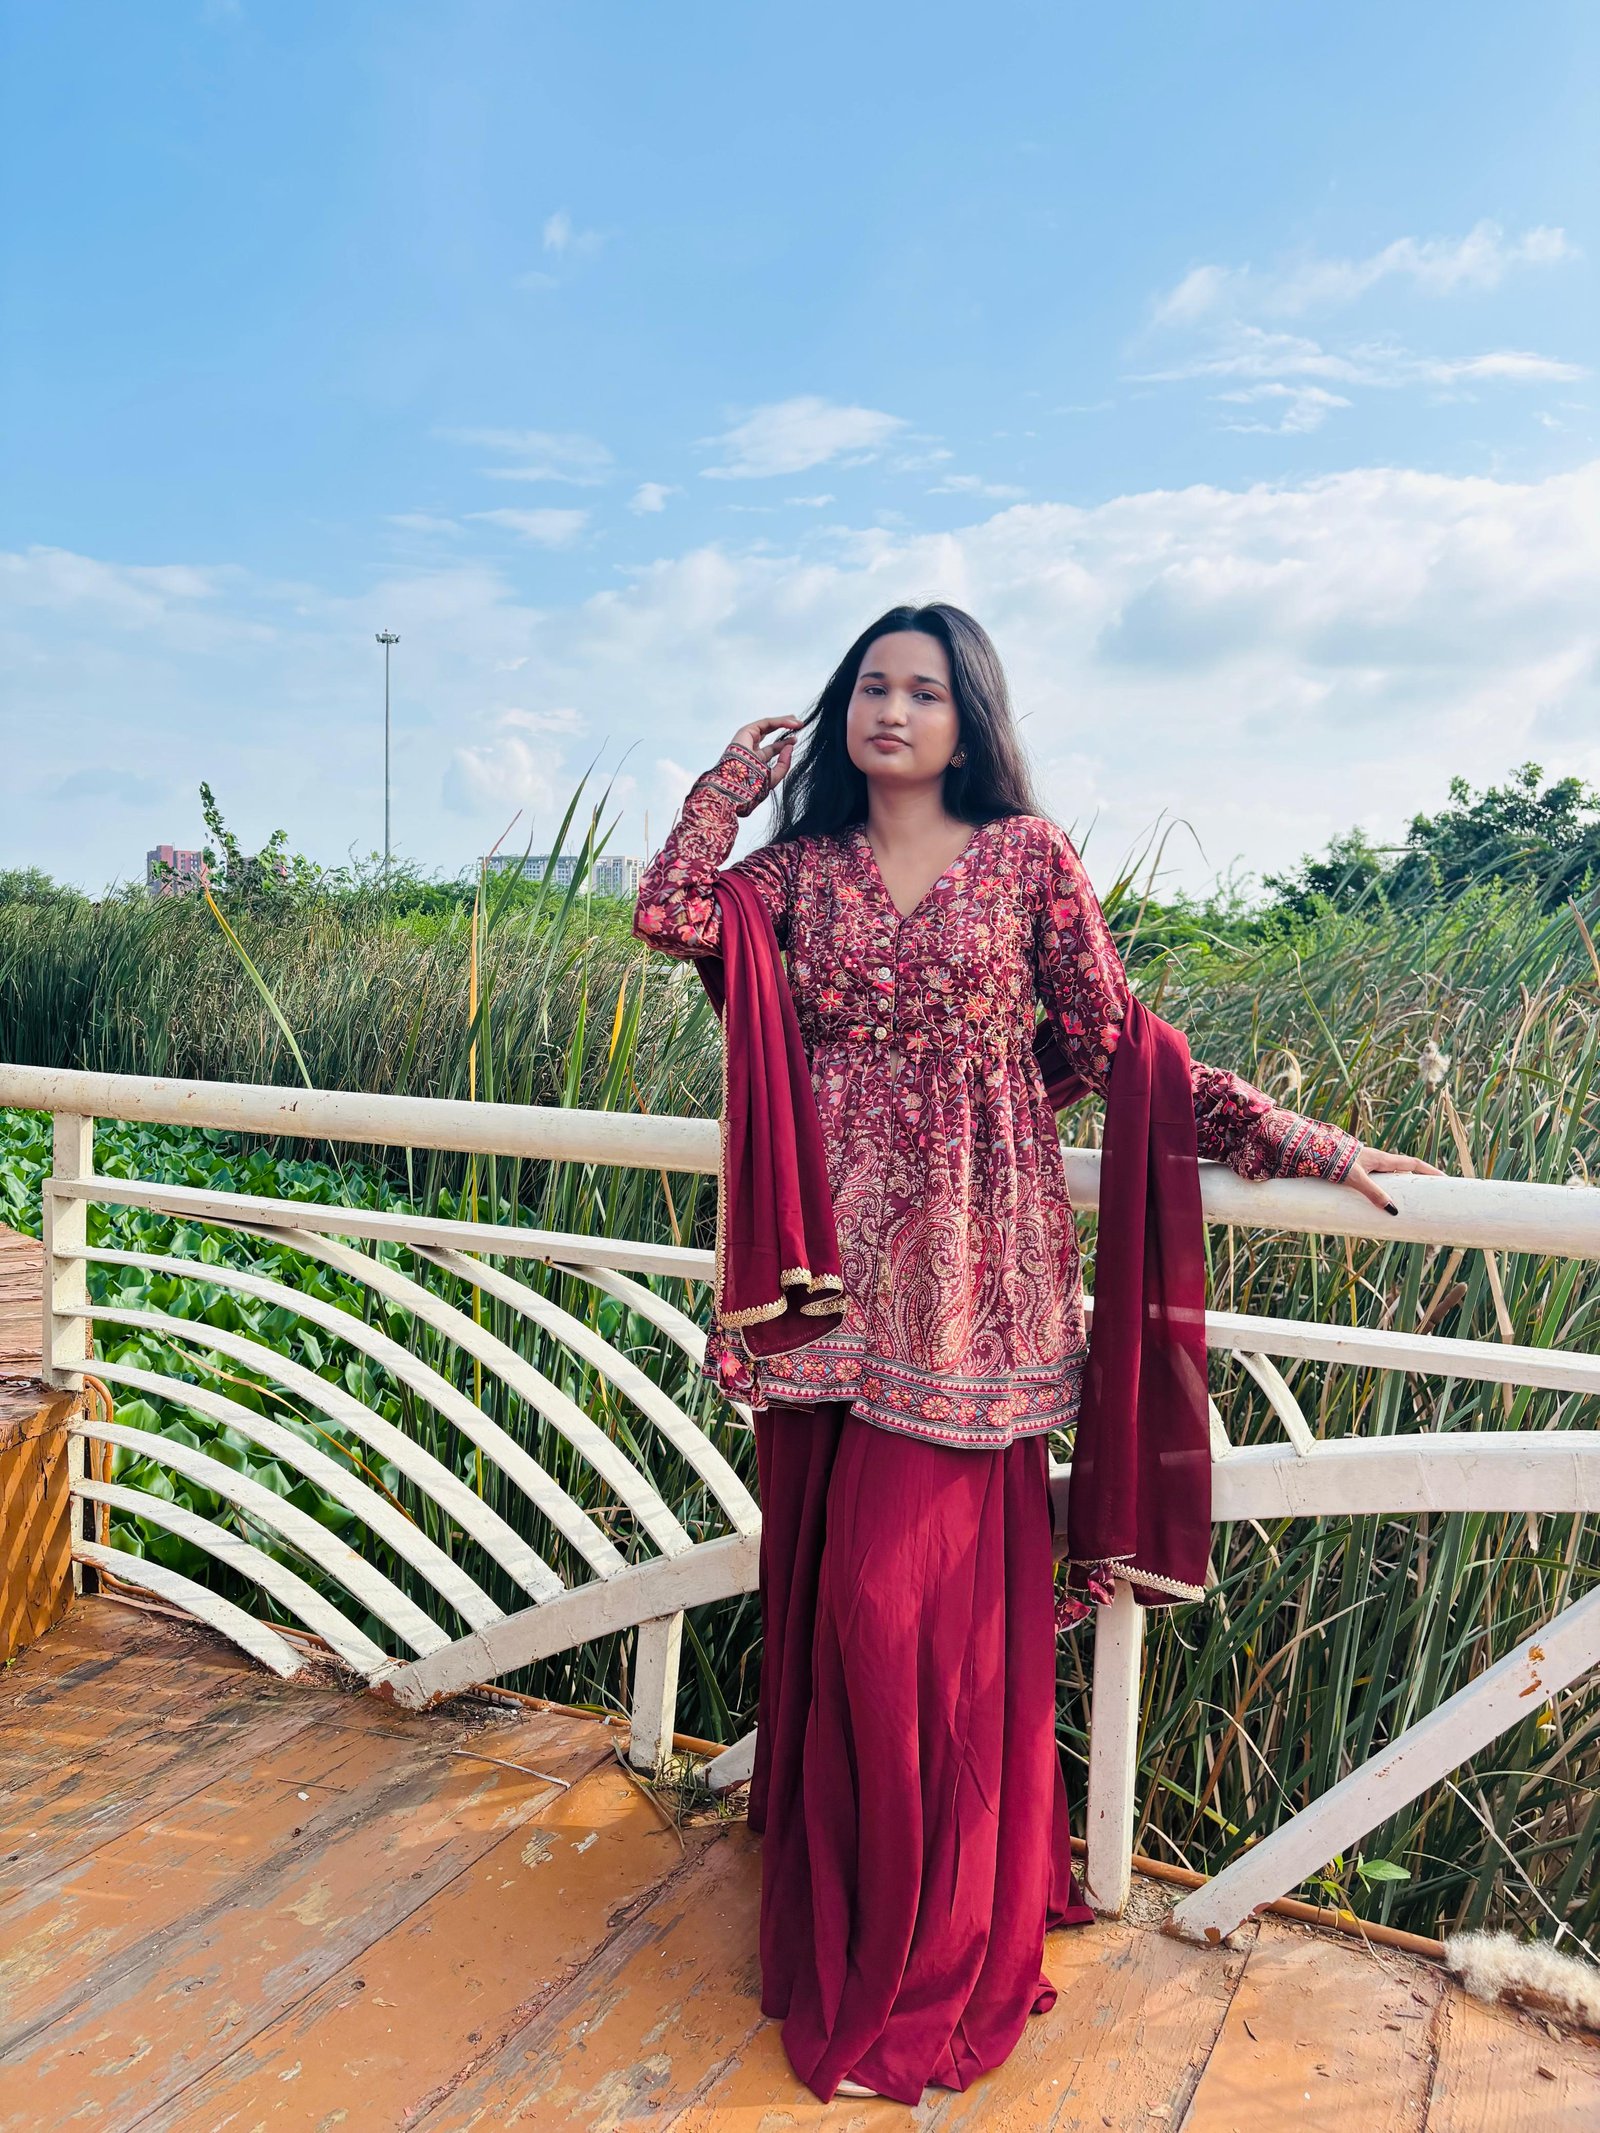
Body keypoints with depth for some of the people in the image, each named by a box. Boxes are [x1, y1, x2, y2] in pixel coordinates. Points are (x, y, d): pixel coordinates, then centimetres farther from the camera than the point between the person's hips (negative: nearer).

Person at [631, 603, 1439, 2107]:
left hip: (962, 1271, -3)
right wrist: (738, 772, 6)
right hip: (832, 1264, 3)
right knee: (823, 1588, 12)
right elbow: (668, 917, -5)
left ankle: (924, 1949, 23)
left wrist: (1298, 1144, -2)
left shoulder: (1028, 856, 3)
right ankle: (834, 1906, 35)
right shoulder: (804, 864, 11)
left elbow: (1117, 1046, 3)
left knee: (907, 1601, -1)